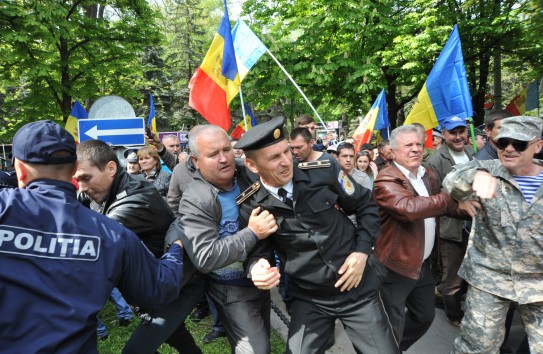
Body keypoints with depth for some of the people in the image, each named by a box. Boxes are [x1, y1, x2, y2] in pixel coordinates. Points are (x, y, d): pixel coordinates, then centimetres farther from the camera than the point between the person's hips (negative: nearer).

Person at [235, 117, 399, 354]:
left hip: (357, 288, 1)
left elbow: (366, 206, 0)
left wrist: (362, 251, -9)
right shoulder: (251, 206, -11)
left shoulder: (324, 172, -14)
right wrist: (256, 267, -22)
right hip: (308, 300, 0)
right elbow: (257, 251, 1)